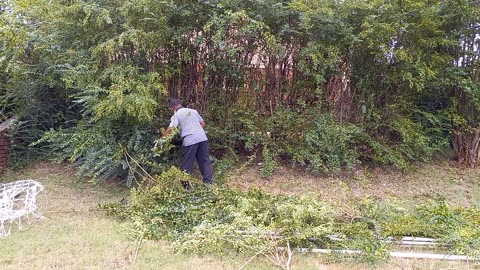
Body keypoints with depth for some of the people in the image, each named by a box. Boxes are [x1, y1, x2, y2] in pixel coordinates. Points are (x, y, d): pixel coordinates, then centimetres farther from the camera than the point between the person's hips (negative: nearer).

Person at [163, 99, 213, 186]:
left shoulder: (176, 115, 4)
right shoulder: (193, 111, 21)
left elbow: (170, 129, -7)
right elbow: (202, 123, 21)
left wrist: (163, 137, 5)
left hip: (190, 140, -5)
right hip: (202, 138, 5)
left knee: (186, 164, 5)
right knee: (204, 161, 12)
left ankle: (186, 185, 10)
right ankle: (208, 182, 14)